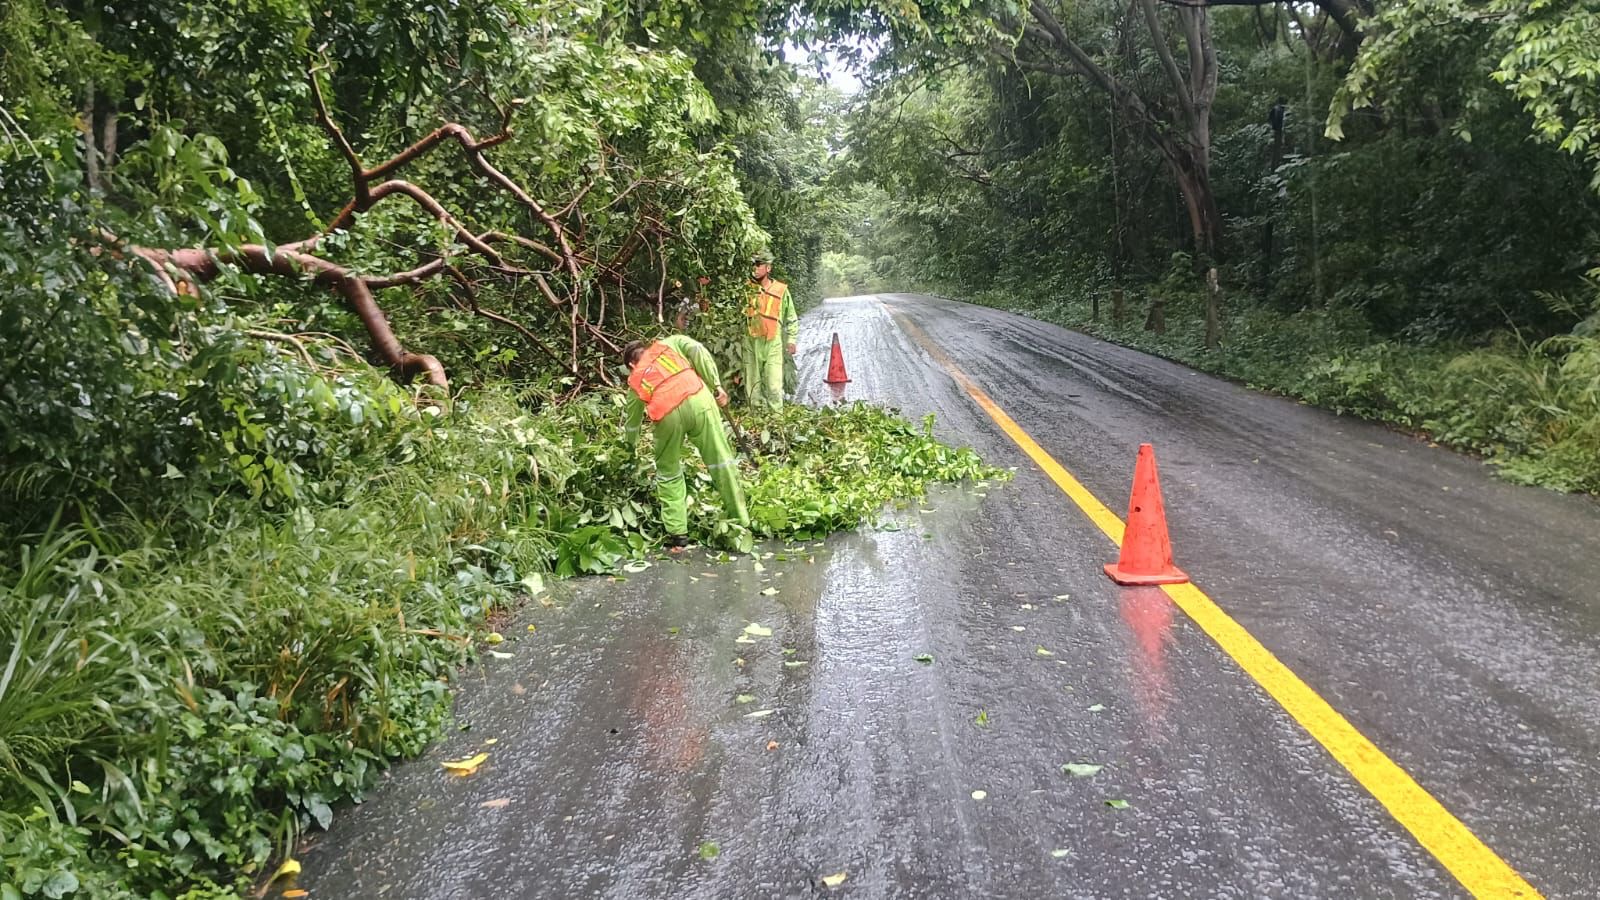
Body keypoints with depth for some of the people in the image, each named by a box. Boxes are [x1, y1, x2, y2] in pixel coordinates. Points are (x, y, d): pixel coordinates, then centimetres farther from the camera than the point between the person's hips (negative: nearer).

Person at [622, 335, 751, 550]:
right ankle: (739, 521, 14)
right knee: (721, 459, 9)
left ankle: (677, 534, 19)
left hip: (666, 415, 1)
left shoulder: (635, 379, 32)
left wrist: (630, 447, 56)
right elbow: (697, 350, 9)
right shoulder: (669, 343, 30)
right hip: (697, 400, -1)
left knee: (668, 472, 19)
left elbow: (632, 420, 39)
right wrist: (716, 386, 6)